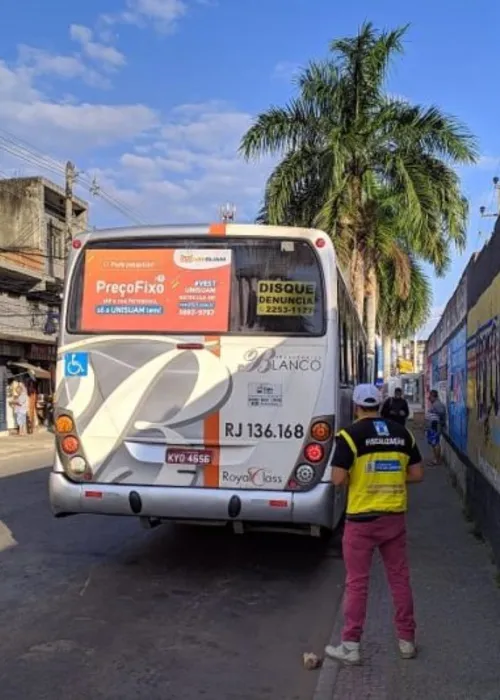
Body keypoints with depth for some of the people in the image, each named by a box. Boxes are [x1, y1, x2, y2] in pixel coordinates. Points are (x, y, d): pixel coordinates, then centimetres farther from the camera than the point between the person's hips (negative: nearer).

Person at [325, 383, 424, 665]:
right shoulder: (402, 433, 3)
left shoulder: (350, 435, -12)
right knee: (400, 578, 15)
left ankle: (351, 646, 11)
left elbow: (338, 479, -16)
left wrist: (357, 478, 5)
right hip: (395, 517, 4)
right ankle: (407, 640, 24)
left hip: (362, 519, -4)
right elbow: (417, 474, 5)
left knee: (357, 582, 4)